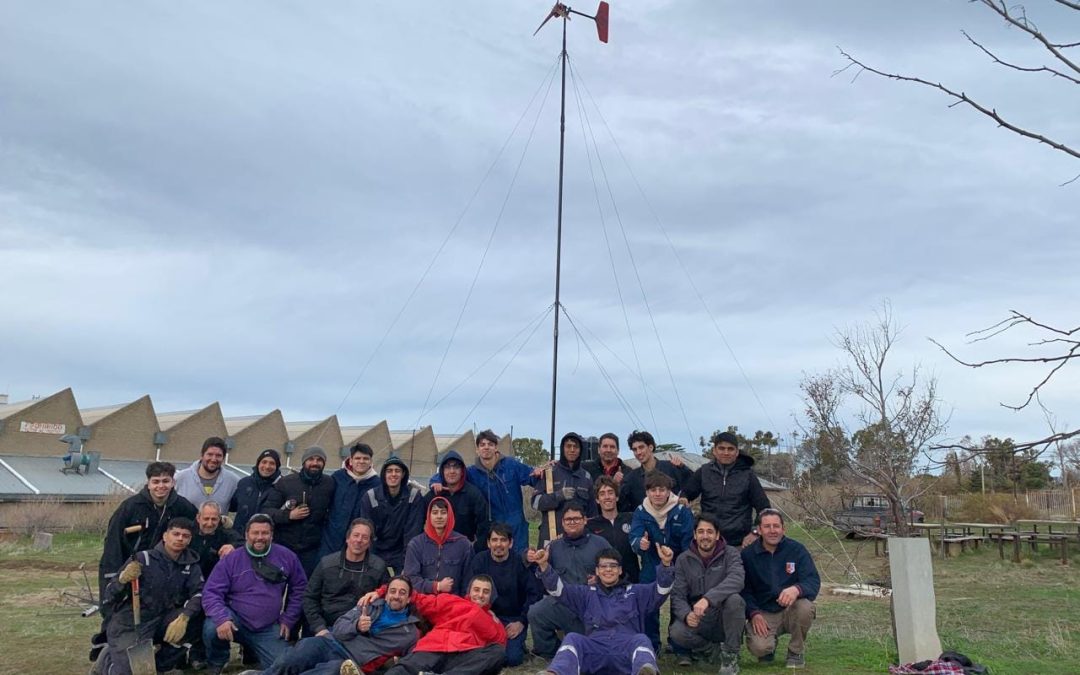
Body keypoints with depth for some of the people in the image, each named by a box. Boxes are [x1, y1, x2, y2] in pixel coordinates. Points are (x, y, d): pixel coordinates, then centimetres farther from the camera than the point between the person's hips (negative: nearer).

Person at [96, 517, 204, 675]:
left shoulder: (190, 564, -2)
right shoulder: (143, 558, -12)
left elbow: (199, 593, -16)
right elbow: (108, 597, -14)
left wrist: (184, 617, -34)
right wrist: (122, 579, -35)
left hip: (160, 622, 4)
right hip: (128, 624, -3)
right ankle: (109, 659, 16)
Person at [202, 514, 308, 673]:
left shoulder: (286, 557, -2)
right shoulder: (231, 559, -7)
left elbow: (300, 588, 7)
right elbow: (211, 592, -13)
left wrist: (288, 619, 3)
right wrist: (222, 618, -31)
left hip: (269, 629, 2)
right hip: (236, 620, -2)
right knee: (212, 628, -33)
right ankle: (217, 665, 0)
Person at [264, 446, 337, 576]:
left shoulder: (329, 484, 1)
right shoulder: (285, 482, -2)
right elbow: (267, 510, -3)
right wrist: (289, 515, -15)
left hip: (312, 550, 0)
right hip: (283, 547, 0)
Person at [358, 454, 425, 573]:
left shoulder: (415, 496, -9)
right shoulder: (370, 496, -6)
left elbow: (413, 532, -12)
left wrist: (407, 565, -17)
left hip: (402, 553, -1)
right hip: (377, 553, 1)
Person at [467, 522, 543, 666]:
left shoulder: (520, 562, -8)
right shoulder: (479, 561, -2)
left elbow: (535, 593, -8)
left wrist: (522, 622, -13)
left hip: (514, 619, -2)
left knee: (512, 658, -20)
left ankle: (518, 644, 14)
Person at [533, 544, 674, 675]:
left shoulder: (635, 592, 25)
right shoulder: (587, 593, 26)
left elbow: (661, 589, 9)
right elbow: (558, 589, 14)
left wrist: (665, 564, -11)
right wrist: (544, 565, -4)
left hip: (627, 647, -1)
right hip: (595, 648, 1)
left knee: (641, 639, -33)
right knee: (572, 638, -27)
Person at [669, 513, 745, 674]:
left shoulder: (730, 554, -6)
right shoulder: (683, 559, 1)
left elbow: (736, 580, -26)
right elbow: (677, 595, -4)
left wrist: (708, 599, -41)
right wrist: (687, 615, -27)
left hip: (724, 619, -1)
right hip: (697, 620, 2)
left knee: (734, 600, -33)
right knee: (676, 632, -29)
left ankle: (730, 656, -14)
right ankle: (718, 650, -2)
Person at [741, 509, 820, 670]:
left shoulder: (797, 550, -6)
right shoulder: (748, 555, -4)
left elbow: (814, 581, -15)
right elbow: (743, 589, -1)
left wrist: (797, 589, -38)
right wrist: (754, 613, -19)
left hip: (791, 610, 1)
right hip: (762, 613, -1)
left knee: (805, 607, -33)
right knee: (759, 648, -28)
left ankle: (795, 652, -3)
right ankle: (769, 646, 14)